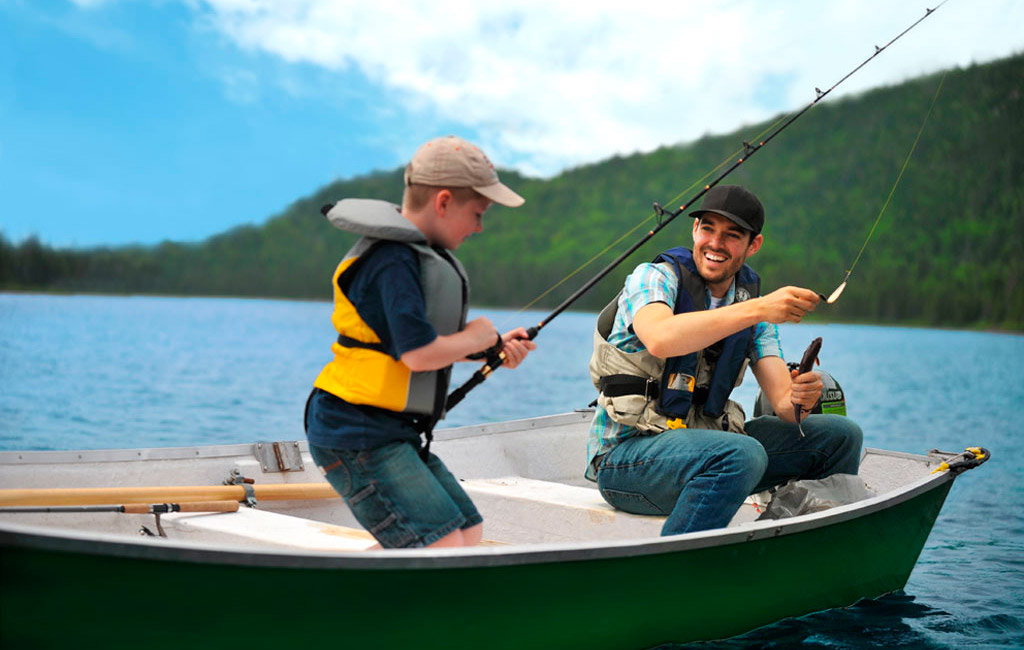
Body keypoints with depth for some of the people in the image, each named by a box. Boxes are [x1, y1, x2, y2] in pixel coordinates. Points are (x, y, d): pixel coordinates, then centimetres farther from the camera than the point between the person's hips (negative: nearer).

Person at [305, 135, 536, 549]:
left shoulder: (420, 253, 15)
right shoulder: (392, 259, -18)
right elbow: (418, 353, -24)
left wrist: (494, 348, 10)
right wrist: (476, 337, -7)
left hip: (392, 434, 10)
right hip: (356, 436, -10)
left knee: (469, 534, 9)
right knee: (442, 544, -18)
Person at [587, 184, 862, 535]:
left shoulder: (751, 304, 8)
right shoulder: (654, 277, -9)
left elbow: (783, 402, 1)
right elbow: (659, 340, -33)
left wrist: (801, 398, -24)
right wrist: (758, 309, -35)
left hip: (703, 442, 7)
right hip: (625, 455, -7)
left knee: (839, 434, 2)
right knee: (742, 454, -35)